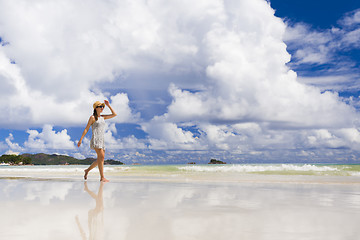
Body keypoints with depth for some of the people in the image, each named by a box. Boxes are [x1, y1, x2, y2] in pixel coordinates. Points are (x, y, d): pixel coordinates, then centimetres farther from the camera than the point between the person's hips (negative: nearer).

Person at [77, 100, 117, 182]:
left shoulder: (102, 117, 18)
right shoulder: (92, 117, 1)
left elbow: (114, 114, 18)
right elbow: (86, 129, 0)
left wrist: (108, 105, 14)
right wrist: (80, 140, -2)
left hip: (101, 140, 8)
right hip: (95, 139, -8)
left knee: (100, 159, 7)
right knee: (101, 156, -19)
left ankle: (87, 170, 26)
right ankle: (102, 177, -19)